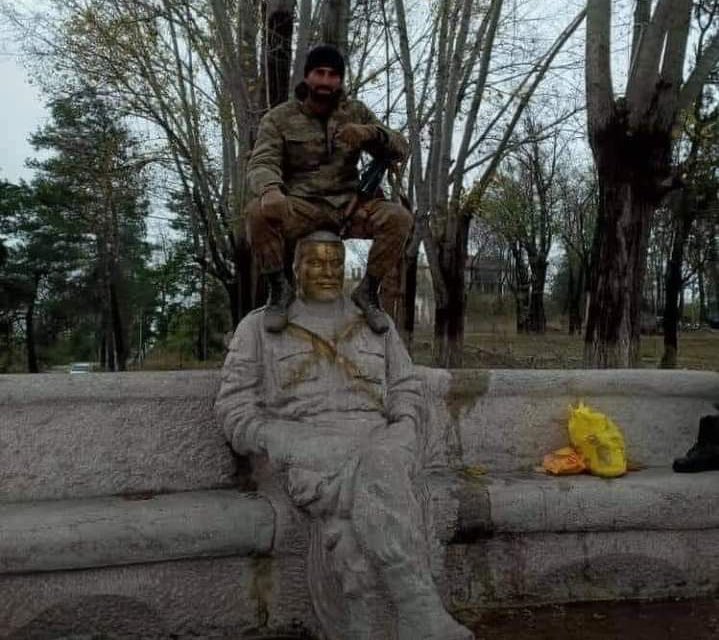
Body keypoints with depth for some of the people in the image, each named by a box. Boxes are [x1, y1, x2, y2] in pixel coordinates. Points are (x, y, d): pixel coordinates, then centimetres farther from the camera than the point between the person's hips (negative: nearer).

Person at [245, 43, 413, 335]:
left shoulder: (357, 112, 10)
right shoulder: (279, 118, 3)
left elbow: (399, 150, 3)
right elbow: (262, 163, -11)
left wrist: (371, 133, -20)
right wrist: (270, 190, -37)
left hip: (347, 204, 2)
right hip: (301, 206, -2)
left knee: (398, 218, -25)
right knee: (258, 212, -33)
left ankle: (368, 291, -6)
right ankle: (279, 288, -12)